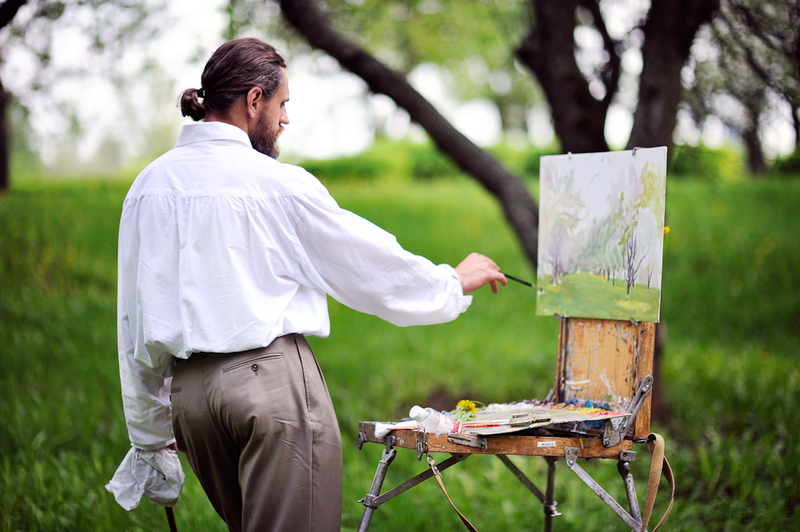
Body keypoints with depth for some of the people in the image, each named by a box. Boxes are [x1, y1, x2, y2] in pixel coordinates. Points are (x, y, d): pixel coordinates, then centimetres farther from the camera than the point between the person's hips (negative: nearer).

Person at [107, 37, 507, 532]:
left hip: (190, 388, 6)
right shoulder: (280, 184, -6)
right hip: (274, 378, -6)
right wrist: (456, 282, 22)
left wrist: (150, 433, 21)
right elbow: (368, 262, 4)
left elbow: (135, 318, 13)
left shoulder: (149, 185, 10)